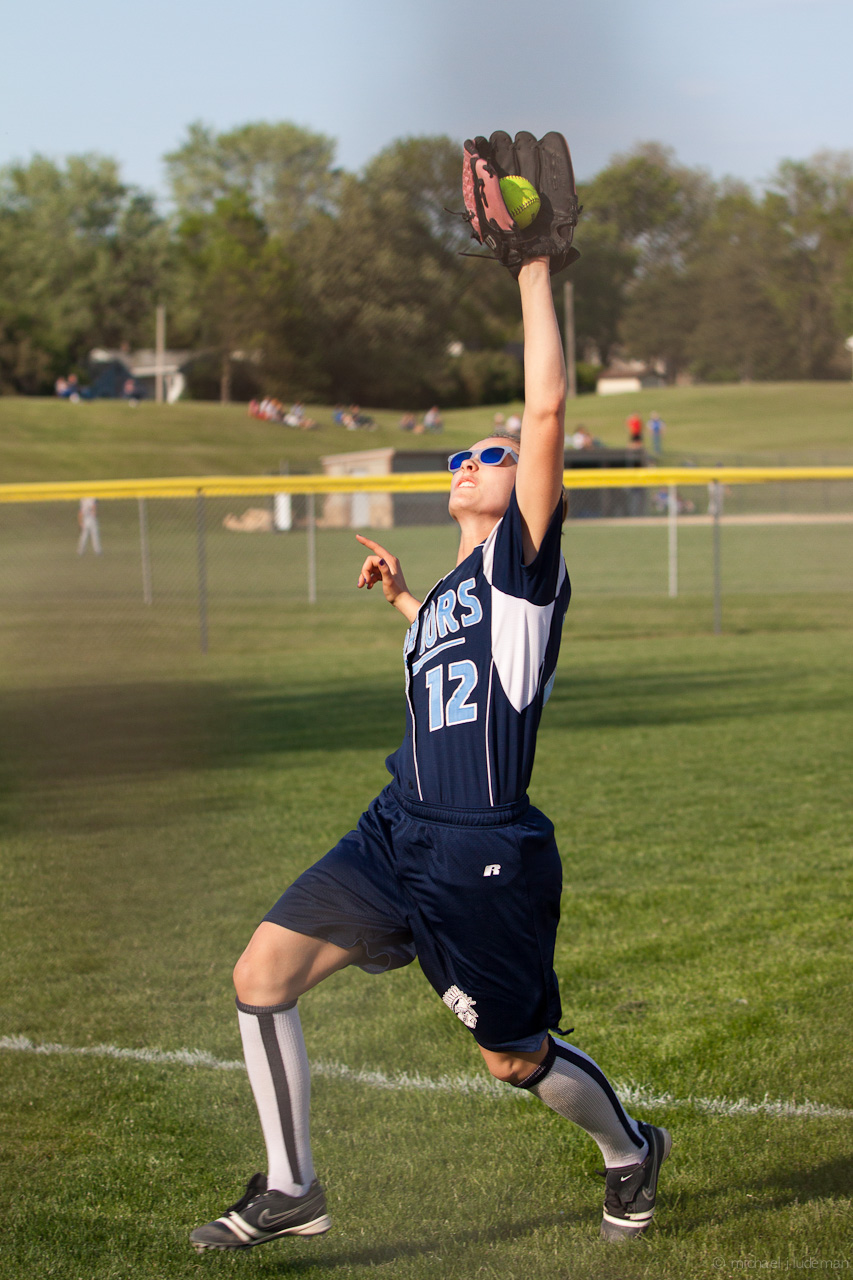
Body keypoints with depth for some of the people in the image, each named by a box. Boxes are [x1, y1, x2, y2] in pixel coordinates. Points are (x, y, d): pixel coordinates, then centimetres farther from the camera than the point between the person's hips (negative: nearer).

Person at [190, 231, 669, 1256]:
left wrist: (535, 273, -15)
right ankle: (289, 1190, 4)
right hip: (397, 835, 7)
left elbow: (547, 414, -17)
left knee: (515, 1058, 7)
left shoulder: (523, 561, -6)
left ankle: (632, 1149, 37)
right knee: (262, 973, -8)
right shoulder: (450, 589, 16)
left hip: (489, 854, -7)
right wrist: (403, 601, 28)